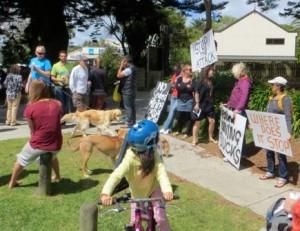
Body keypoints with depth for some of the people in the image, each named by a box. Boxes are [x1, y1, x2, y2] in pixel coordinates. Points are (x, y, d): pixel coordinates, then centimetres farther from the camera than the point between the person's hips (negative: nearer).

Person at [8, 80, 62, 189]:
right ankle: (57, 176, 54)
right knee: (52, 157, 40)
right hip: (56, 145, 3)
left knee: (21, 159, 27)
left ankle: (12, 182, 41)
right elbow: (55, 122, 7)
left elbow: (32, 129, -3)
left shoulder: (30, 108, -12)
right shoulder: (57, 104, -2)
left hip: (38, 144, -3)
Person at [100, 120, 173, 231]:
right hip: (137, 193, 0)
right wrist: (105, 193, -59)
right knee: (134, 222, 6)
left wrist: (167, 190, -57)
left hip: (153, 189, 1)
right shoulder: (130, 158, -33)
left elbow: (161, 172, -38)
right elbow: (117, 174, -44)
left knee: (160, 217, -11)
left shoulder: (154, 156, -27)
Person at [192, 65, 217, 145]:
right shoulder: (201, 81, -11)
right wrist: (197, 104, -18)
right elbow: (196, 92, -14)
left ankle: (210, 137, 25)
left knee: (212, 121, 8)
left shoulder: (211, 81, 7)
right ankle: (194, 139, 11)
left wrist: (212, 102, 13)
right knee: (197, 122, 1)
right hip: (201, 104, -6)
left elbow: (212, 93, 14)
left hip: (209, 104, 7)